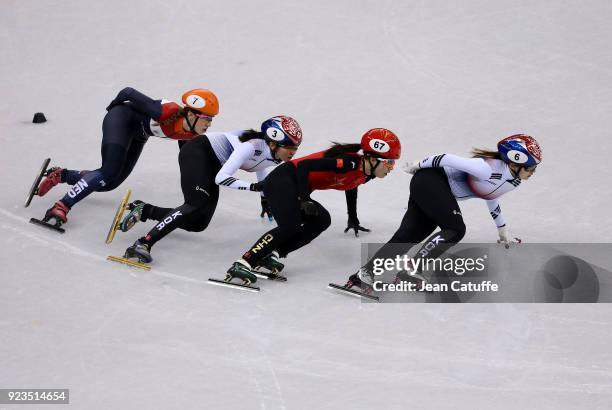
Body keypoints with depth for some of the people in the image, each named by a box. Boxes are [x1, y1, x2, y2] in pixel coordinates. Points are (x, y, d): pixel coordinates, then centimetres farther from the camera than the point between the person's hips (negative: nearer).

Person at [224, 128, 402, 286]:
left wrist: (353, 219, 40)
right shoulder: (349, 162, -24)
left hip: (295, 190, 9)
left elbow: (351, 187, 30)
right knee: (289, 226, -25)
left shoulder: (366, 174, 5)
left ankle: (271, 254, -10)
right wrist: (305, 199, -28)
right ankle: (243, 264, -27)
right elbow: (304, 165, -27)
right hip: (282, 180, -9)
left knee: (321, 221, -6)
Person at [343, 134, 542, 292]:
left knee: (407, 237, 0)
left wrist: (503, 231, 33)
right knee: (455, 229, -18)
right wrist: (418, 165, -8)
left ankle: (364, 274, -3)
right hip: (429, 181, -9)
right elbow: (449, 159, -21)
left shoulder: (513, 180, 6)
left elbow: (491, 199, 26)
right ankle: (413, 269, -18)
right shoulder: (490, 169, -25)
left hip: (436, 190, 9)